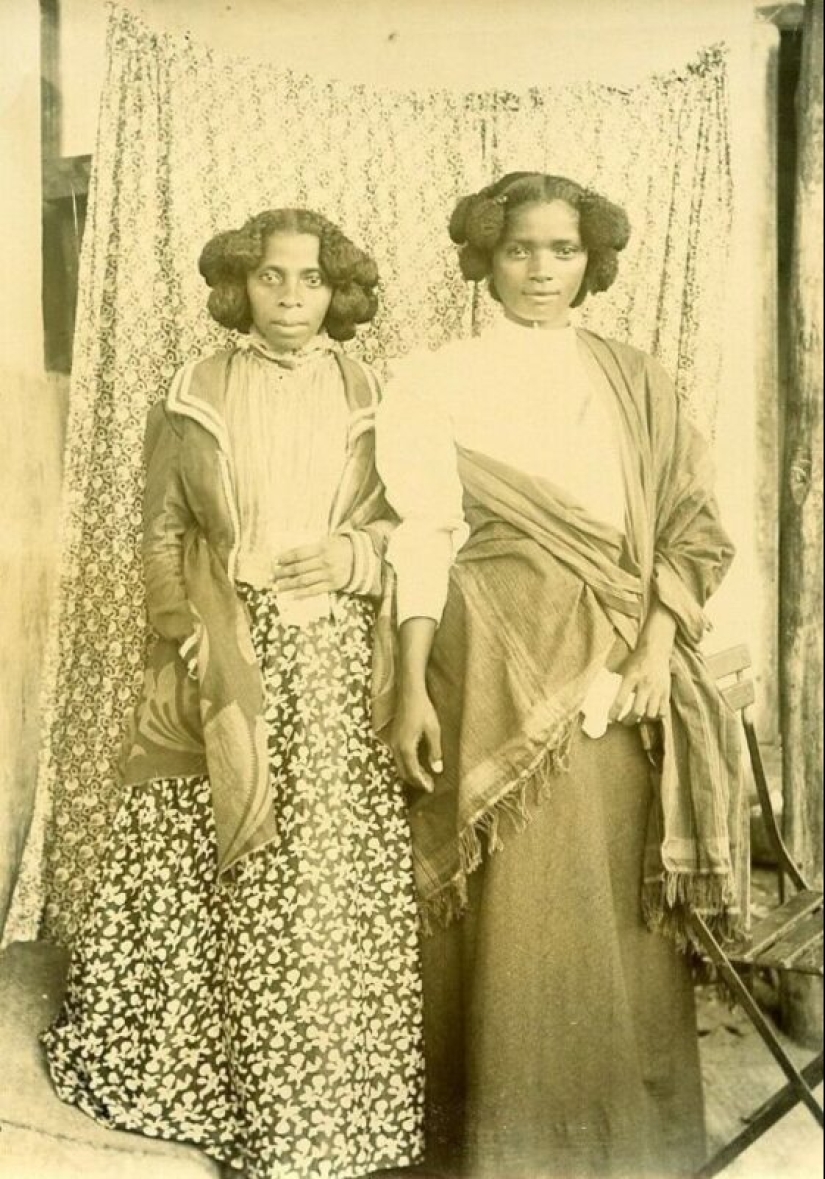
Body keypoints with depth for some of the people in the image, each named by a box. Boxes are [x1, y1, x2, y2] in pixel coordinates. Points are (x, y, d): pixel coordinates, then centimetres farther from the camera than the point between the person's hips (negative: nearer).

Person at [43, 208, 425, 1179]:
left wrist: (356, 558, -9)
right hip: (224, 665, 0)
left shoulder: (372, 401, 8)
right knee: (224, 887, 4)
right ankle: (231, 1087, 26)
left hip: (338, 669, 1)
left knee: (339, 888, 2)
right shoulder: (194, 397, 6)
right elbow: (162, 534, 4)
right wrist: (188, 644, -7)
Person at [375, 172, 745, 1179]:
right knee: (513, 913, 1)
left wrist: (656, 648, -6)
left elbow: (690, 527, 8)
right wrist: (413, 685, -11)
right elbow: (424, 534, -4)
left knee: (620, 916, 7)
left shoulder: (635, 382, 13)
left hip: (616, 668, 3)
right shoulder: (438, 379, 5)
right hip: (498, 666, -2)